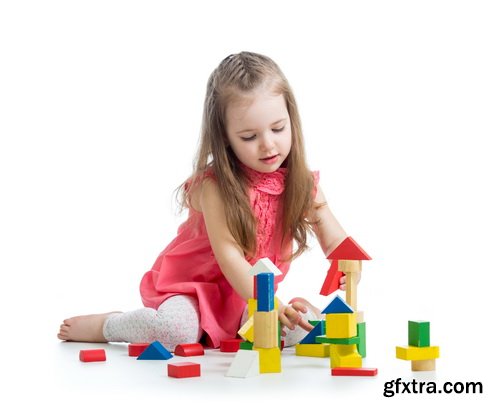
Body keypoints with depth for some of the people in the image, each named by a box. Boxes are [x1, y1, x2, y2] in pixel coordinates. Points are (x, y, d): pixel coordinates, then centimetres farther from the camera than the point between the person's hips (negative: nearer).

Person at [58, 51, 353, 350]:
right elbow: (229, 254, -26)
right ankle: (104, 325, -2)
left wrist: (347, 289, -26)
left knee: (302, 324, -24)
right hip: (190, 287, -3)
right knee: (176, 330, -34)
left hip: (247, 296, 4)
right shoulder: (216, 185, -19)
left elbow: (338, 244, -4)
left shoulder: (301, 183, -4)